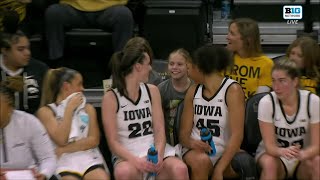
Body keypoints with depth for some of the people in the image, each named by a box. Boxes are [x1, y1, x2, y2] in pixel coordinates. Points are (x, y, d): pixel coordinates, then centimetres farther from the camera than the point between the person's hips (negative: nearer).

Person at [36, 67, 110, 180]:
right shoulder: (46, 111, 7)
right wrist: (69, 108, -3)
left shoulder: (88, 108, 18)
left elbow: (94, 140, 6)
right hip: (64, 161, -3)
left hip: (89, 158, 3)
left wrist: (66, 149, -7)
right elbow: (61, 140, -7)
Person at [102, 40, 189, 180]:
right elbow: (113, 142, -8)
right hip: (127, 155, -3)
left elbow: (159, 130, 1)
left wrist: (158, 154, -19)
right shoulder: (111, 97, -4)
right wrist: (135, 160, -25)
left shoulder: (152, 91, 9)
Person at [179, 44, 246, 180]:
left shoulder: (232, 90, -7)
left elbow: (237, 135, -15)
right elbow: (184, 133, 8)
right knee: (200, 161, -32)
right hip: (196, 150, 2)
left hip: (224, 152, -2)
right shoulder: (193, 91, 8)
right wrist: (191, 143, -17)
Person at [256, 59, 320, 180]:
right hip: (275, 153, -1)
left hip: (303, 156, 1)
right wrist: (283, 151, -44)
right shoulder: (266, 102, -18)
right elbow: (269, 145, -19)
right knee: (269, 163, -34)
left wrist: (303, 154, -39)